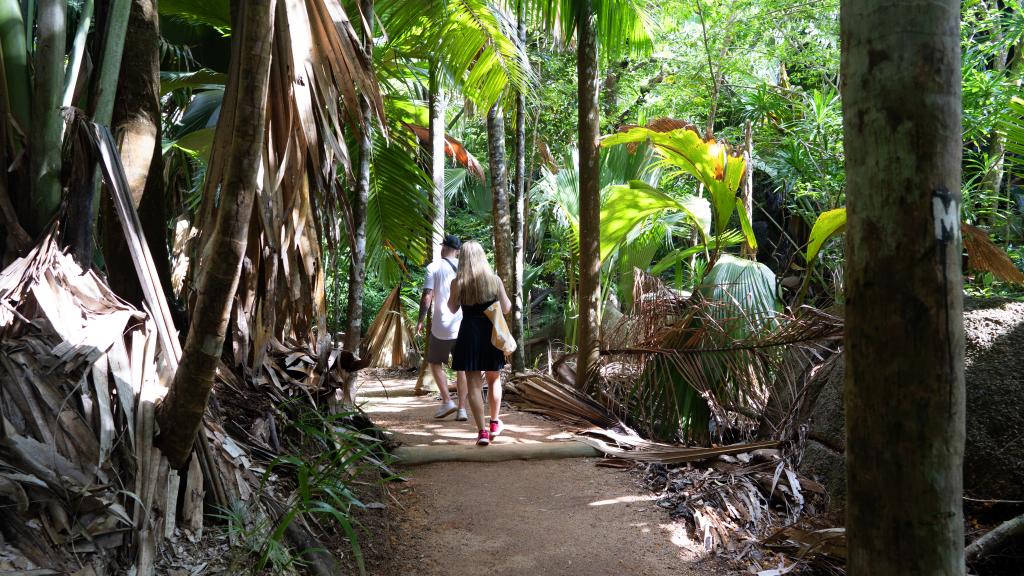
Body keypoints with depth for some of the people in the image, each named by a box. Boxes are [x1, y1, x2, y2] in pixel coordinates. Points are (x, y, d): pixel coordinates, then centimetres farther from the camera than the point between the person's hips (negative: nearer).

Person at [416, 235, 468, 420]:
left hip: (441, 325, -3)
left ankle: (447, 401, 3)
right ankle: (462, 408, 4)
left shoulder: (434, 267, -3)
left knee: (435, 363, 14)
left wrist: (420, 320, -2)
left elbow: (427, 296, -11)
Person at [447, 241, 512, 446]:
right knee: (494, 379, 20)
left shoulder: (458, 283, -6)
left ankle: (482, 431, -1)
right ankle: (494, 423, 30)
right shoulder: (494, 280, -3)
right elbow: (506, 308, 5)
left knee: (474, 383, 3)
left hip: (469, 334, -2)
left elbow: (452, 308, 8)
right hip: (491, 333, 2)